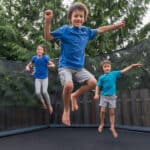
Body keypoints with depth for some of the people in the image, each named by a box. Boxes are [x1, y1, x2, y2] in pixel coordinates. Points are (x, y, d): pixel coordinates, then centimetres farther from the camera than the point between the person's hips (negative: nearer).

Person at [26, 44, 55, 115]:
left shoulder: (45, 57, -13)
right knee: (37, 92, -11)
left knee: (44, 92, -14)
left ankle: (49, 105, 10)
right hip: (37, 78, 2)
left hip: (45, 78, -2)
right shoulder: (34, 58, -4)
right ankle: (43, 103, 19)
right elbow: (29, 65, 9)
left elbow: (53, 65, -11)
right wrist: (27, 68, -13)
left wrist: (47, 65, -28)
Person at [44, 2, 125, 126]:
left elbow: (100, 30, 23)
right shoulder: (64, 30, -6)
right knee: (68, 85, -31)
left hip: (79, 67, 5)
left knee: (93, 82, -15)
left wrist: (117, 25, 27)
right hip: (65, 66, -5)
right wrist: (48, 21, -22)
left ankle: (75, 96, 13)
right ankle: (66, 109, -2)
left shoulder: (86, 31, 8)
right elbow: (48, 37, -9)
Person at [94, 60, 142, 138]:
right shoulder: (101, 77, -1)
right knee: (102, 111, -5)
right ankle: (102, 124, 17)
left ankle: (112, 127, 11)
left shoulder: (114, 73, 1)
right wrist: (96, 94, -11)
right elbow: (98, 86, 1)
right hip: (104, 96, -1)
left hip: (112, 96, 1)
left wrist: (132, 66, -9)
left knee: (112, 112, 3)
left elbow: (123, 71, -2)